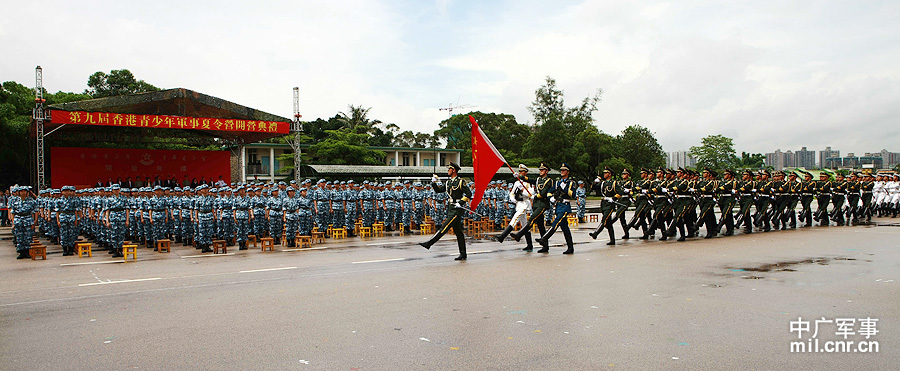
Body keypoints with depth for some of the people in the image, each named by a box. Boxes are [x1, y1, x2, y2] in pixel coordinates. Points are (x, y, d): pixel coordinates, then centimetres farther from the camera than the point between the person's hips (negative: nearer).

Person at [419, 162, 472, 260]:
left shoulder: (460, 182, -6)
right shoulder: (448, 182, 17)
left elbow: (469, 194, -10)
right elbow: (438, 190, 20)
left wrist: (461, 203, -18)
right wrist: (434, 183, 4)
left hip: (457, 210, -9)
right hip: (451, 210, 9)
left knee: (444, 228, -10)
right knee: (458, 233, 9)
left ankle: (429, 243, -10)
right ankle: (463, 254, 13)